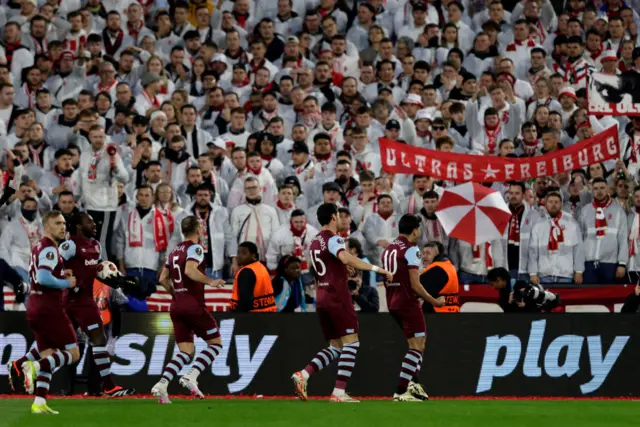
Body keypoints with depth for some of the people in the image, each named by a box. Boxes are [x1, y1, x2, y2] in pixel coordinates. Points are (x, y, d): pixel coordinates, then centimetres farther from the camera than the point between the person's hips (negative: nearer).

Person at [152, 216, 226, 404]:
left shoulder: (174, 252, 16)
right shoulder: (195, 248, -7)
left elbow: (163, 279, 17)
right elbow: (190, 270, -24)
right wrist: (210, 281, -20)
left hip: (176, 306, 7)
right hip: (194, 305, -7)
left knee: (186, 352, 8)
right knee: (216, 343, 5)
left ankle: (161, 384, -12)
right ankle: (191, 376, -14)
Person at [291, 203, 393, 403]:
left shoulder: (315, 242, 17)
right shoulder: (333, 239, -9)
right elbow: (346, 258, -30)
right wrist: (376, 269, -30)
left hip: (322, 299, 9)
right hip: (338, 297, -9)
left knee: (335, 347, 13)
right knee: (351, 343, -5)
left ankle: (303, 375, -6)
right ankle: (339, 392, -13)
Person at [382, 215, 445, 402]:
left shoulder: (387, 249, 14)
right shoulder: (411, 250, -12)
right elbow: (415, 285, -17)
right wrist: (434, 301, -6)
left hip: (392, 303, 9)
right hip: (408, 303, -9)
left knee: (418, 342, 18)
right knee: (417, 346, -6)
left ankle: (414, 383, 9)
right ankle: (401, 391, -13)